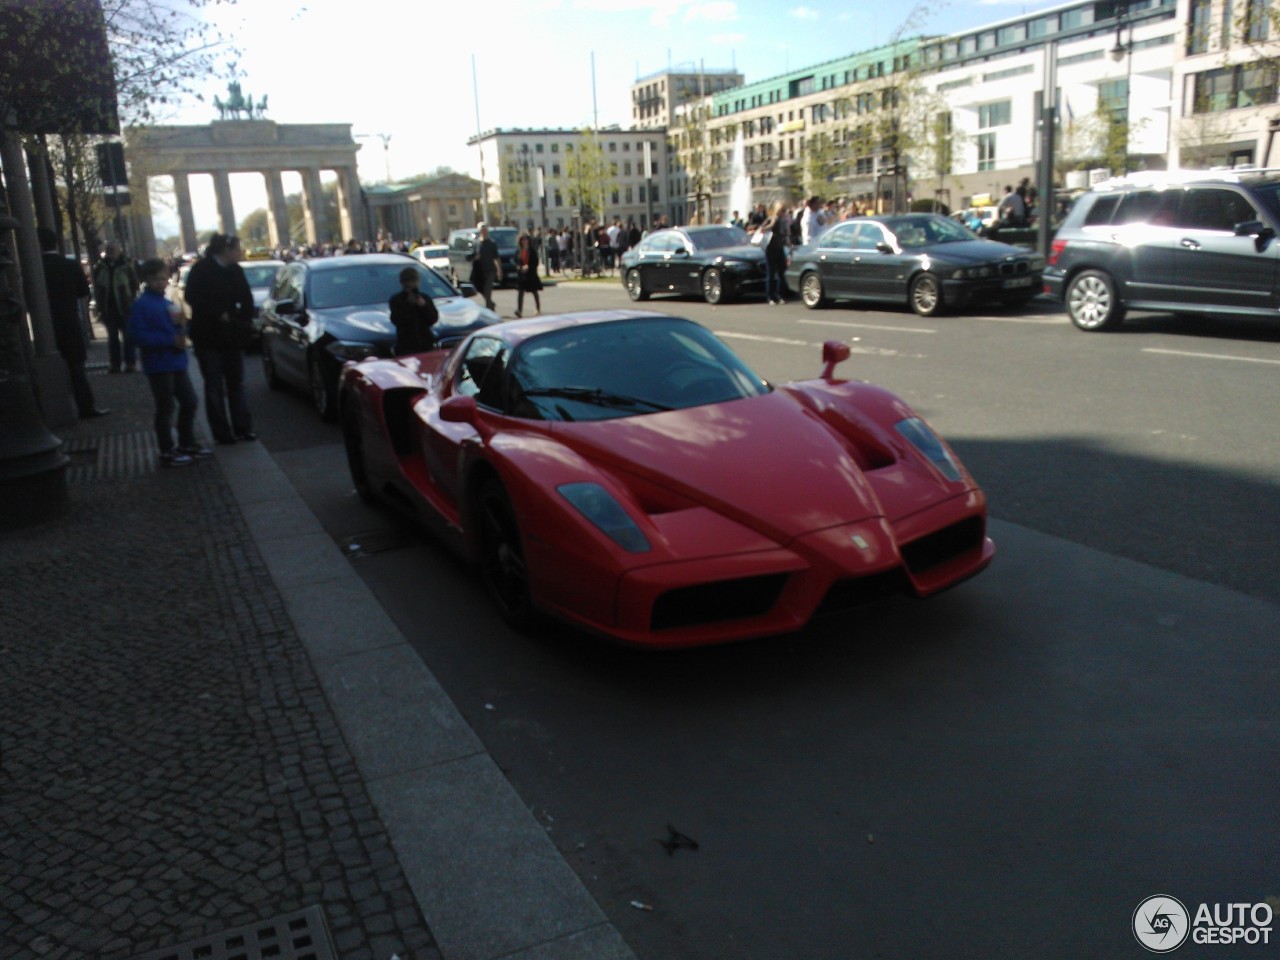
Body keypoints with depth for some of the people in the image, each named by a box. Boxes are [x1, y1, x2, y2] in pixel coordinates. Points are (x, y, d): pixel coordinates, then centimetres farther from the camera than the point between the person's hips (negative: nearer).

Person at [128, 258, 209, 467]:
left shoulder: (168, 304, 12)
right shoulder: (141, 305, -11)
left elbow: (179, 330, 19)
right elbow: (138, 335, -19)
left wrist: (181, 325, -5)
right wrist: (170, 340, -20)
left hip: (176, 362, 8)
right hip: (158, 365, -7)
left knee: (189, 401, 13)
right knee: (165, 408, -1)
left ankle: (187, 444, 27)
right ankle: (167, 453, 9)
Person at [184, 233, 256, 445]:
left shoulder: (235, 270, 5)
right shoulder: (202, 269, -8)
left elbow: (246, 299, 4)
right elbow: (193, 298, -13)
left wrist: (244, 323, -9)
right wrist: (219, 315, -16)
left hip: (231, 334, 4)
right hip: (208, 336, -4)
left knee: (236, 382, 7)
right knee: (214, 385, 1)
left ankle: (243, 427, 12)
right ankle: (222, 433, 4)